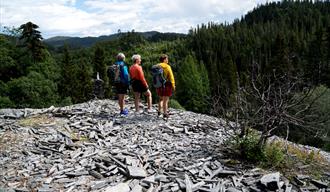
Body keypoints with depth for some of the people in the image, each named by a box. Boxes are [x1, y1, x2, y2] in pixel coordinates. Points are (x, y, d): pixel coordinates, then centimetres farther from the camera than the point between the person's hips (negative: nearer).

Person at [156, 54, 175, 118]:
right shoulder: (167, 67, -11)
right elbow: (171, 76, -14)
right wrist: (173, 85, -8)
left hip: (159, 85, 5)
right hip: (167, 85, -5)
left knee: (161, 99, 23)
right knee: (166, 100, 2)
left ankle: (159, 111, 24)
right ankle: (165, 113, 7)